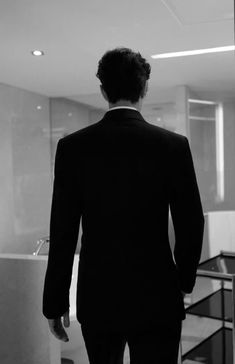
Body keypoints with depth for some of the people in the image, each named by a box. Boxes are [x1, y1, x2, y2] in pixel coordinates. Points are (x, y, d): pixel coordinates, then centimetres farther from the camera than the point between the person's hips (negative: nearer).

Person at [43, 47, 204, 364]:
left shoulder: (73, 146, -7)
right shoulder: (174, 145, -8)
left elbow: (63, 233, -7)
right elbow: (191, 225, -4)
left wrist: (55, 302, 3)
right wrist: (183, 281, 13)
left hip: (96, 298, 2)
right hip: (156, 297, -1)